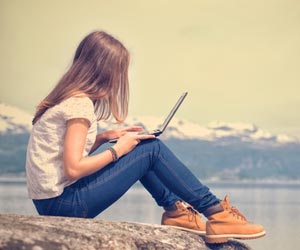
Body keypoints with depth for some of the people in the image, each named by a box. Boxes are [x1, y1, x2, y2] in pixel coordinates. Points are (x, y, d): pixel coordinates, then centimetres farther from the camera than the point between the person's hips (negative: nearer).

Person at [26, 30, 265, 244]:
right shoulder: (79, 104, -17)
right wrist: (117, 150, -11)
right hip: (63, 204, -9)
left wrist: (104, 137, 4)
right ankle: (216, 213, 0)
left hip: (52, 199, 9)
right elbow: (73, 169, -23)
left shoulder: (67, 98, 10)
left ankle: (176, 210, 13)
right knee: (153, 149, -7)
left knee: (142, 150, 14)